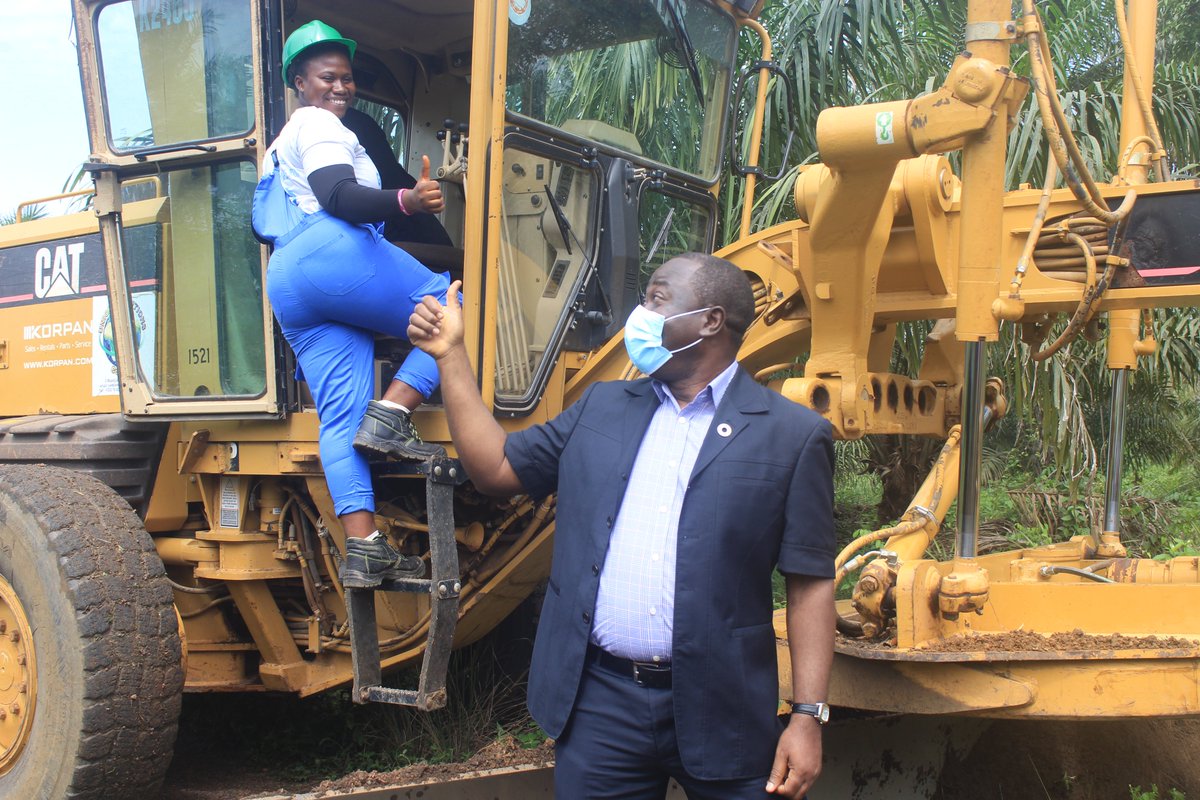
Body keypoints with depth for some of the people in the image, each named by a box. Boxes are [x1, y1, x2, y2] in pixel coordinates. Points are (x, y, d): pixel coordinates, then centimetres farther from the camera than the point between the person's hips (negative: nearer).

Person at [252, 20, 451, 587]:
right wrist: (406, 201, -27)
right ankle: (391, 414, -18)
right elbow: (339, 197, -13)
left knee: (341, 419, -2)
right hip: (334, 253, -9)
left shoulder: (281, 146, 35)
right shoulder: (318, 125, 5)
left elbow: (268, 228, 38)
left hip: (285, 285, 9)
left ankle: (362, 551, -11)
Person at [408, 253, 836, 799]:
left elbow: (810, 584, -4)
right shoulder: (601, 408, 12)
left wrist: (808, 716, -9)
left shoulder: (792, 436, -2)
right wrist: (450, 355, 9)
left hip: (719, 711, -3)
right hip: (597, 701, 3)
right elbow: (496, 468, 13)